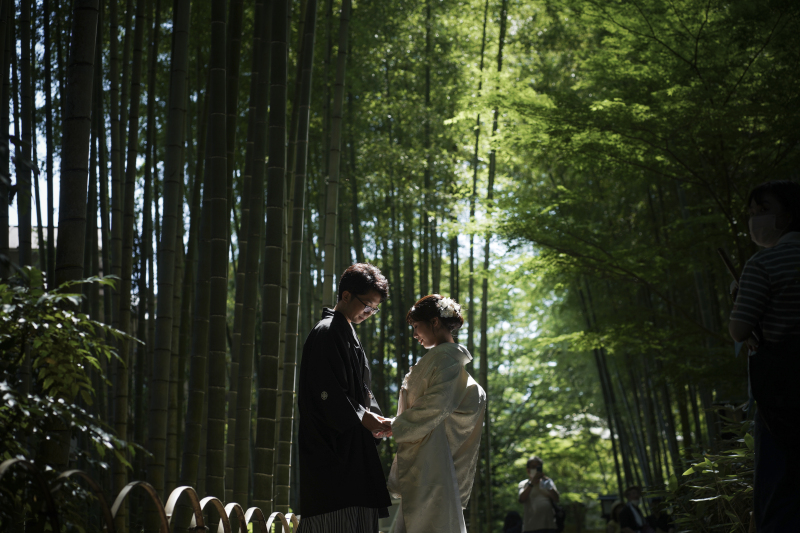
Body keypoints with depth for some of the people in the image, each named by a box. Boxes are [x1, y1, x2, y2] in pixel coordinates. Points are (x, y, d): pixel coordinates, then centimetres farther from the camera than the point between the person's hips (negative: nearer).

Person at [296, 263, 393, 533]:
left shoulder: (348, 335, 22)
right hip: (331, 447, -10)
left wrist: (376, 418, 7)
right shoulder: (326, 333, -10)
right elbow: (327, 392, -18)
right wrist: (361, 418, -16)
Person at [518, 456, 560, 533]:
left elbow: (557, 499, 0)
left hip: (548, 524, 1)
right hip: (531, 526, -1)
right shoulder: (524, 484, 8)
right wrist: (532, 482, -17)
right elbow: (522, 499, -12)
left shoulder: (547, 482, 12)